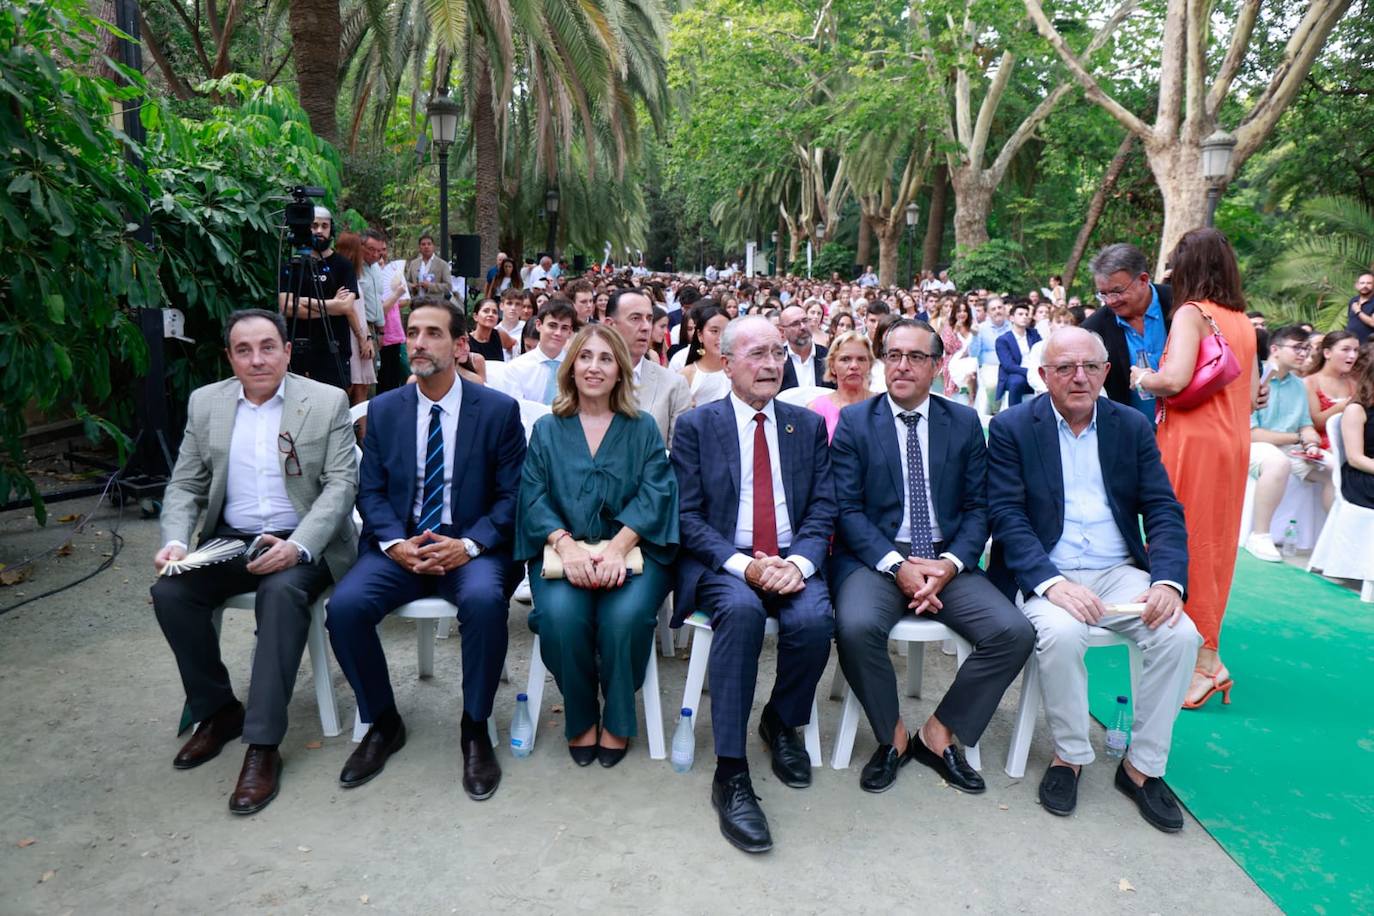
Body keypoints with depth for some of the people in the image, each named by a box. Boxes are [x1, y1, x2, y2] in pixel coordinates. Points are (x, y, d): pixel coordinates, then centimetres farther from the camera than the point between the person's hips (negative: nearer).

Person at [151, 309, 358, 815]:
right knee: (169, 592, -20)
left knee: (281, 592, -33)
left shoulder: (327, 401, -4)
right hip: (229, 540, 4)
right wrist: (175, 541, -12)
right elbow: (184, 486, 9)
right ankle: (218, 710, 2)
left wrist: (296, 546, -25)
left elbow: (340, 485, -10)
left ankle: (263, 745, -26)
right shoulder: (205, 403, 8)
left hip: (302, 542, -4)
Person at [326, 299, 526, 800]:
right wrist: (394, 543, -13)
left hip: (471, 546, -3)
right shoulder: (383, 409, 8)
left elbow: (511, 495, -3)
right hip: (400, 545, 3)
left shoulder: (499, 409, -1)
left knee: (484, 600, -34)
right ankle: (382, 723, 3)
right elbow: (370, 491, 7)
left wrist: (469, 544, -18)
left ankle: (475, 729, -10)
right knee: (344, 606, -23)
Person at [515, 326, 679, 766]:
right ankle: (580, 718, -3)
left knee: (625, 615, -30)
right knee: (561, 615, -29)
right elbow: (534, 497, 3)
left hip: (631, 548, -1)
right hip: (563, 548, 1)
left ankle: (617, 721, -3)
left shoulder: (643, 428, 11)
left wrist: (616, 549, -19)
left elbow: (654, 494, -2)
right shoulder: (547, 430, 14)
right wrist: (566, 544, -17)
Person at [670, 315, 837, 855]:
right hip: (721, 564, -2)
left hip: (792, 562, 3)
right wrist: (743, 565, -18)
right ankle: (730, 774, -25)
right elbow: (688, 515, -3)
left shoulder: (808, 426, 13)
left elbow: (823, 508, 7)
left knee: (814, 619, -29)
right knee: (741, 610, -35)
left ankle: (782, 723, 5)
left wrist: (798, 562, -13)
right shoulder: (695, 426, 4)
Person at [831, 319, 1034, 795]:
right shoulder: (854, 421, 3)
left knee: (1014, 632, -20)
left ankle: (938, 733, 2)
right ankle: (892, 736, -3)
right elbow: (847, 509, -3)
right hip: (875, 558, -2)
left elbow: (977, 506, 6)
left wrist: (951, 563, -12)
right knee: (856, 627, -32)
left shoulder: (965, 422, 10)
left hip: (946, 561, 3)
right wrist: (896, 565, -16)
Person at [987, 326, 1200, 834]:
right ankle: (1069, 755, -6)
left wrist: (1167, 581, -14)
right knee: (1061, 633, -32)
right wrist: (1052, 583, -24)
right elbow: (1006, 515, -10)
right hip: (1046, 574, -3)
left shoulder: (1133, 425, 8)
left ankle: (1142, 765, -1)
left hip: (1120, 572, 4)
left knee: (1180, 634, -21)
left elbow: (1163, 510, 4)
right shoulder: (1012, 427, -2)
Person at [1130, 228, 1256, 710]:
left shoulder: (1191, 312, -10)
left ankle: (1204, 661, 2)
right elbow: (1252, 390, 16)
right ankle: (1207, 655, 23)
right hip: (1233, 443, 8)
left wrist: (1142, 377, -5)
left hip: (1192, 440, -8)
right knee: (1213, 545, 14)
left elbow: (1175, 379, -23)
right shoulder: (1244, 320, 12)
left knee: (1185, 546, -1)